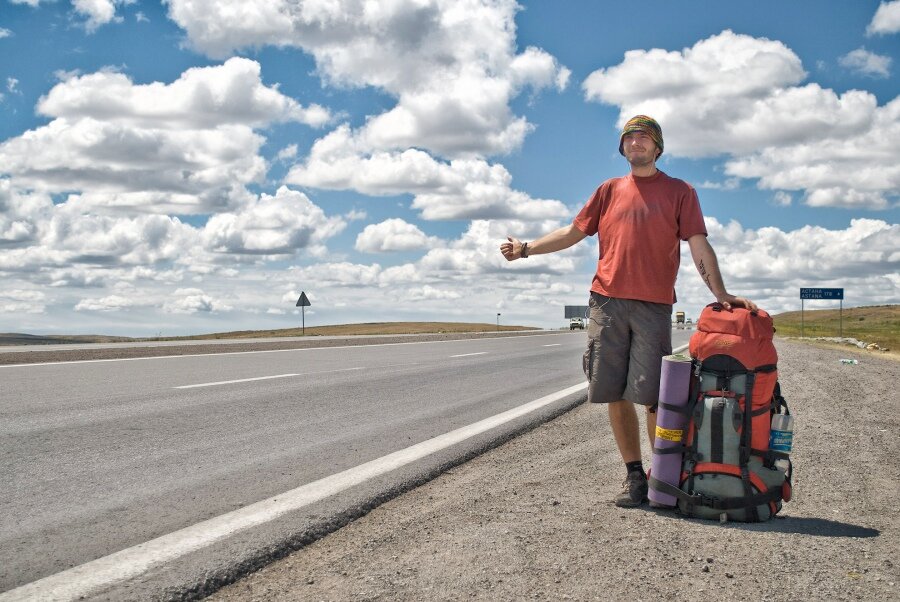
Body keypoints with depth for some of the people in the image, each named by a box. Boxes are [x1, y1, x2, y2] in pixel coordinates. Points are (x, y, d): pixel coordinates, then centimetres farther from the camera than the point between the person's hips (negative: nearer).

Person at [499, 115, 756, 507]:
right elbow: (573, 232, 20)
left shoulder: (679, 192, 8)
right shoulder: (610, 190, 17)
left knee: (653, 396, -8)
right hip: (607, 302, 3)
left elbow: (698, 245, -1)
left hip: (653, 306, -3)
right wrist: (527, 248, 11)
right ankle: (634, 475, 12)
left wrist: (720, 293, -13)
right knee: (614, 394, 2)